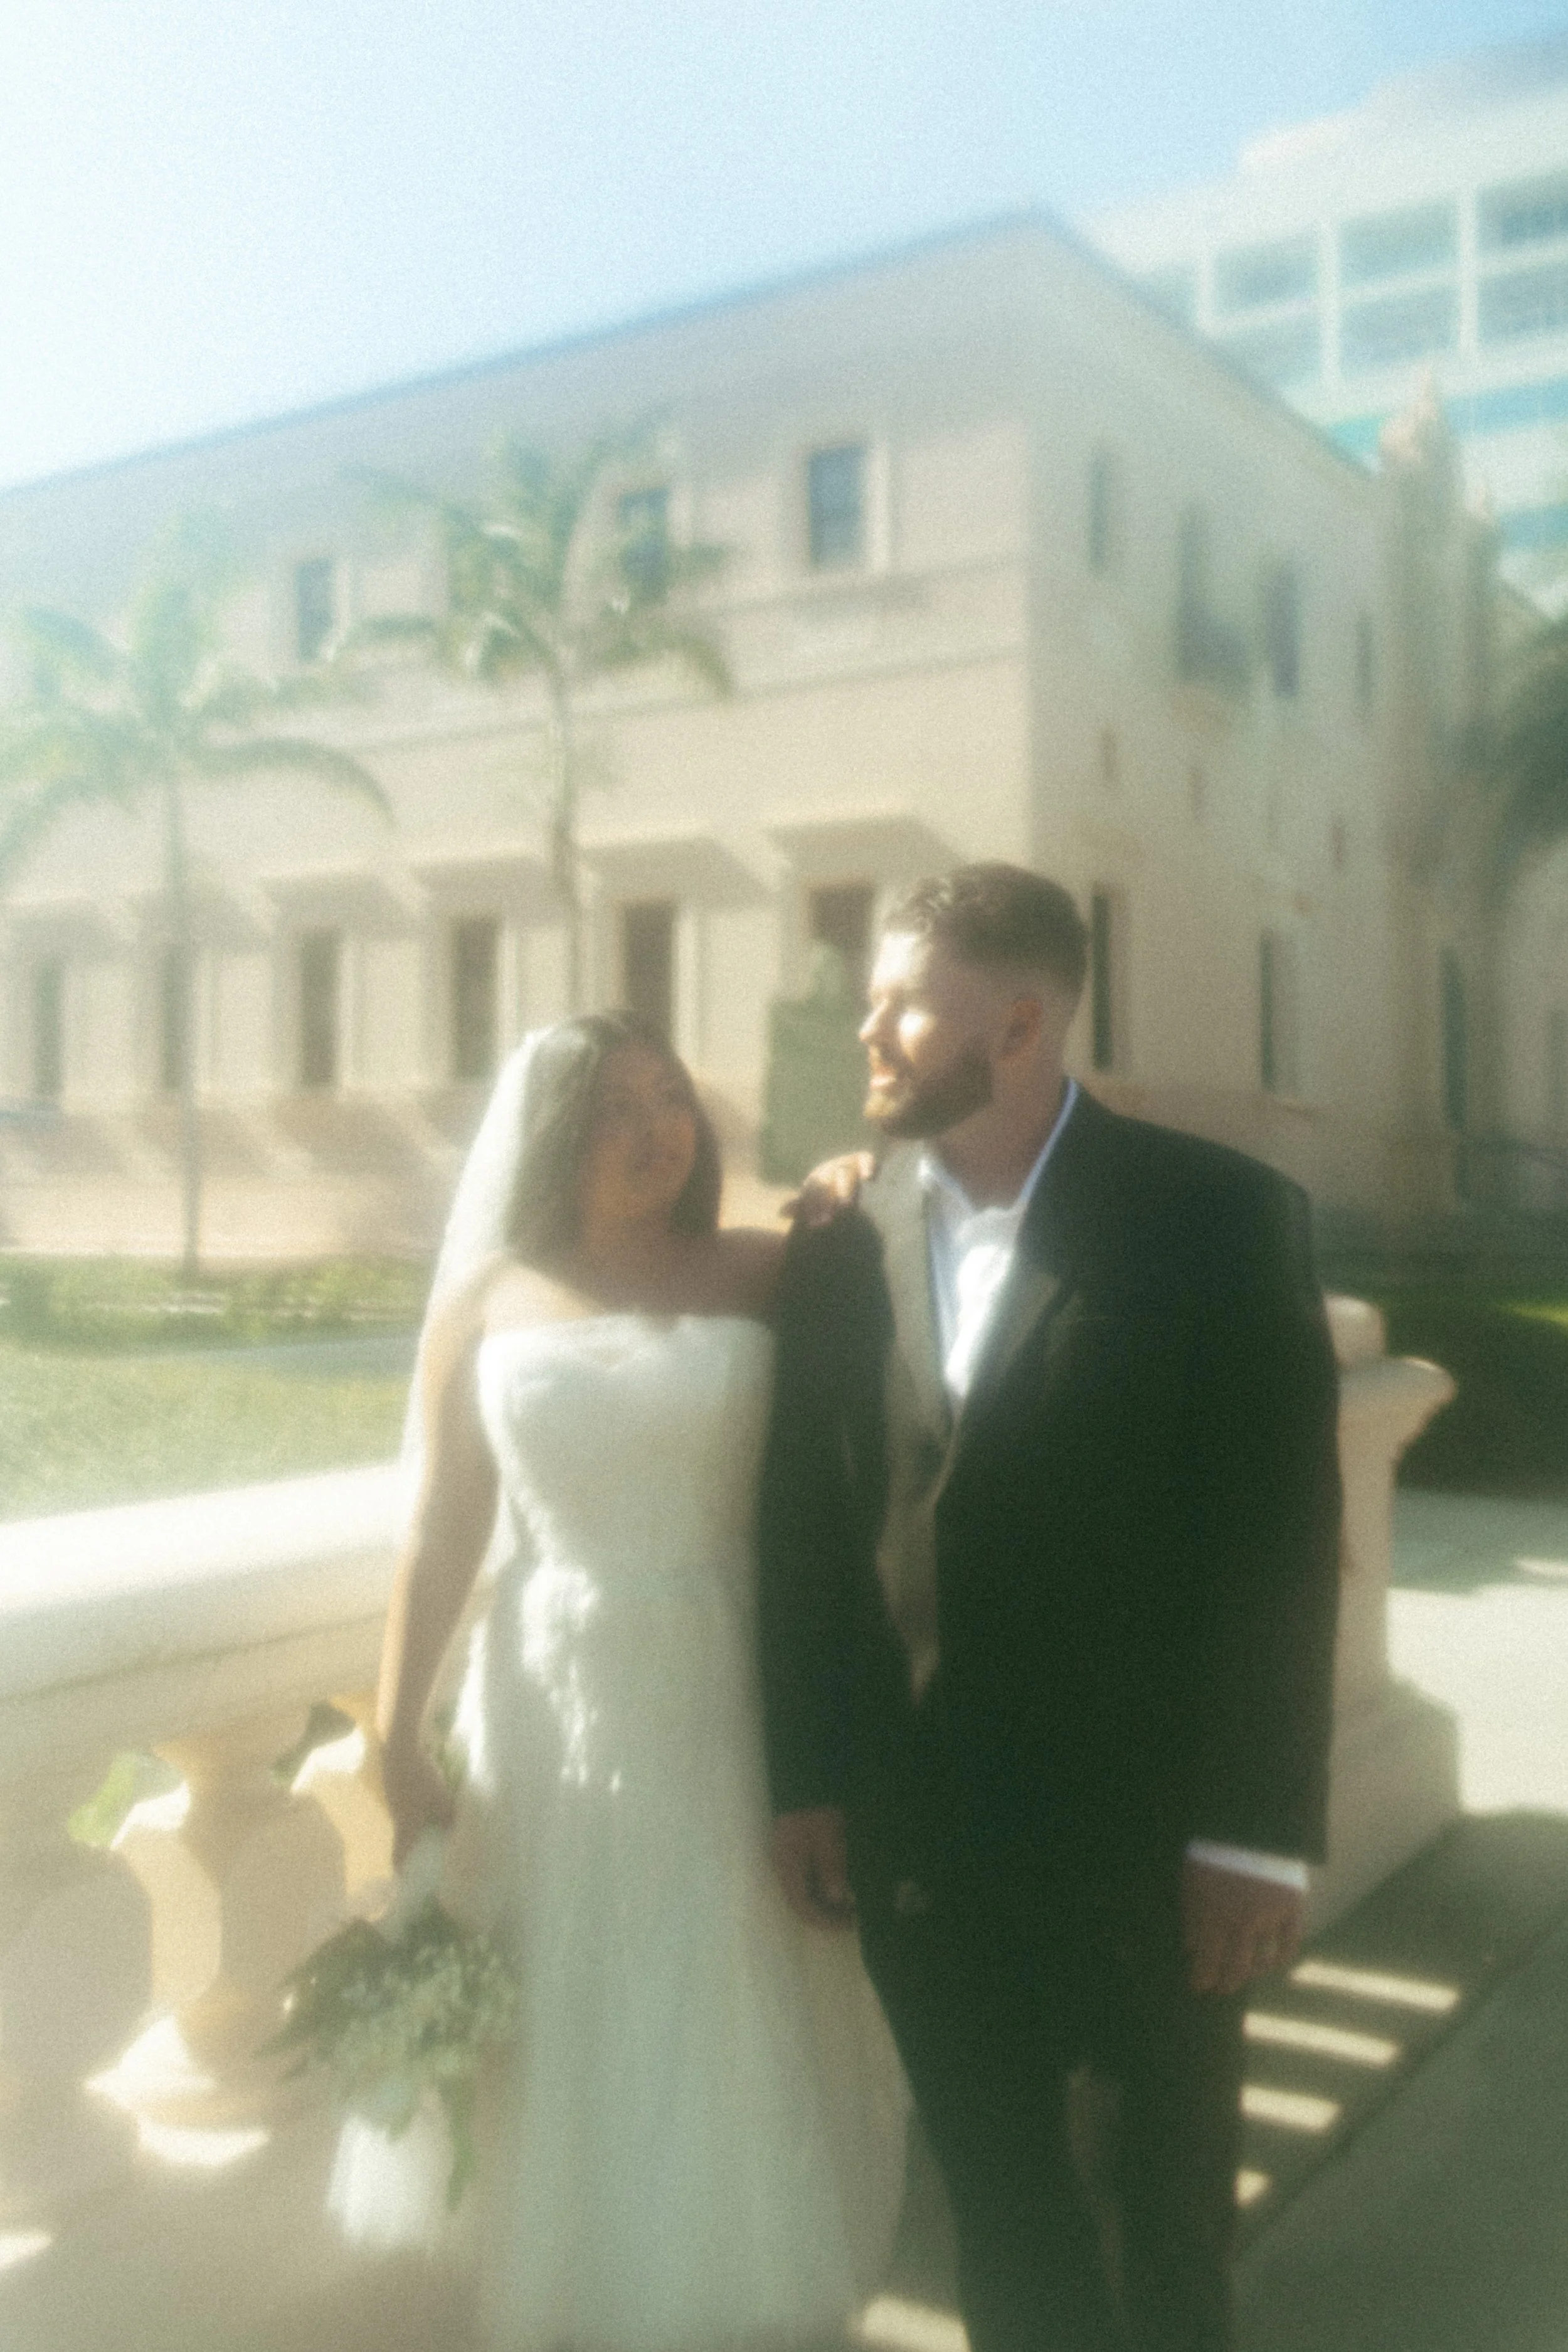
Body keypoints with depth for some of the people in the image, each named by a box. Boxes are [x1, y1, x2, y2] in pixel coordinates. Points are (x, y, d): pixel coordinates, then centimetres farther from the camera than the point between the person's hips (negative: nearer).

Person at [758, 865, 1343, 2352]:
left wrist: (1261, 1832, -12)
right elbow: (803, 1533, 3)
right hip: (921, 1829, 3)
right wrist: (804, 1783, 3)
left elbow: (1282, 1539, -11)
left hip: (1147, 1829, -2)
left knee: (1170, 2196, 18)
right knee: (998, 2190, 18)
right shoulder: (839, 1248, 1)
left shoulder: (1218, 1217, -10)